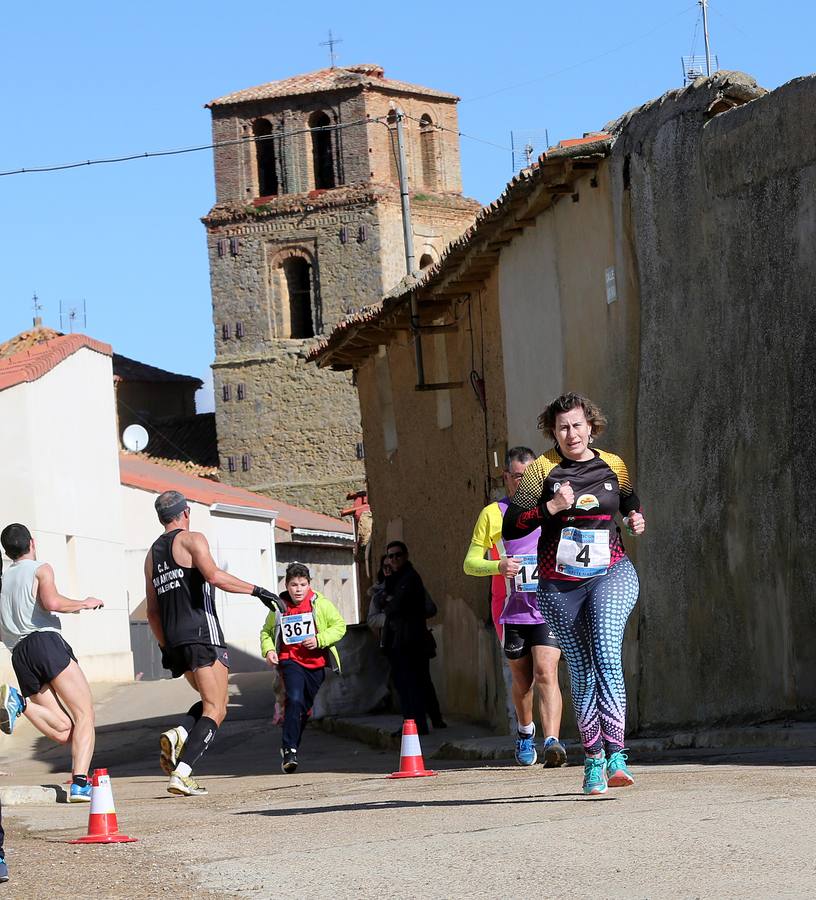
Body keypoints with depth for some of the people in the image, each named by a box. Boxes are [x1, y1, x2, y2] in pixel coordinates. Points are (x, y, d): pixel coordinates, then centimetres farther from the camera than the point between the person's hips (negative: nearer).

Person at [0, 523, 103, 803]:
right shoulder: (40, 570, 8)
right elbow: (52, 602, -11)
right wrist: (84, 603, 4)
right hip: (46, 642, -6)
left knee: (64, 732, 3)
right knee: (85, 715, -7)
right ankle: (80, 782, -26)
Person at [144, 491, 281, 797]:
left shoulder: (152, 553, 20)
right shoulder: (191, 539, 0)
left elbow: (152, 611, 20)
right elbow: (214, 576, -18)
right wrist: (256, 590, -14)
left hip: (174, 640, 7)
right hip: (202, 633, -7)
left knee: (211, 701, 21)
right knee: (215, 711, -6)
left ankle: (178, 734, -8)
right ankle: (182, 774, -23)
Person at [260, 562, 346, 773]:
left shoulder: (320, 604, -3)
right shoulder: (279, 607, 1)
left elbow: (339, 625, -1)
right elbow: (266, 631, 15)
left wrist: (319, 639, -15)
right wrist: (268, 649, -4)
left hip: (315, 663, 2)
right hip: (290, 661, -2)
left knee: (305, 708, 12)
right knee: (295, 700, -23)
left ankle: (290, 747, 31)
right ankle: (289, 750, -21)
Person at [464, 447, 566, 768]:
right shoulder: (492, 514, 6)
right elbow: (470, 563, 4)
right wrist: (499, 566, -16)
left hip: (547, 607, 0)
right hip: (510, 609, 0)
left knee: (546, 673, -17)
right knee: (522, 679, 12)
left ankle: (552, 742, -27)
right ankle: (525, 732, 38)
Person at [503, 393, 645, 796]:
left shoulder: (613, 467, 7)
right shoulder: (542, 470, 0)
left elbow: (630, 503, 28)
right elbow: (510, 528, -3)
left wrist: (637, 519, 6)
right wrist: (550, 508, -17)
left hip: (611, 573, 0)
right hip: (560, 584, 0)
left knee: (606, 656, -21)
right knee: (582, 672, 3)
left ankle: (616, 756, -28)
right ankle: (593, 760, 16)